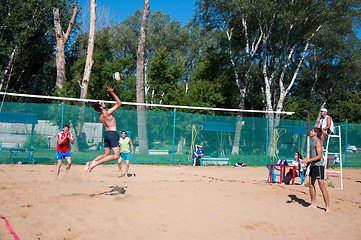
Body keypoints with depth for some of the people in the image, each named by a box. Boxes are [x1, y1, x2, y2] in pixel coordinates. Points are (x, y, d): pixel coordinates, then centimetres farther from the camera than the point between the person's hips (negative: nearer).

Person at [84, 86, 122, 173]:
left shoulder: (100, 116, 7)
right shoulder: (108, 113, -16)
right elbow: (119, 103, -12)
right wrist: (112, 93, -11)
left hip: (106, 133, 9)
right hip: (113, 133, -8)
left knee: (106, 154, 17)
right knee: (116, 156, -8)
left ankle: (90, 162, 3)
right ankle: (96, 162, -17)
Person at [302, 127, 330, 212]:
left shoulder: (318, 142, -13)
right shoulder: (313, 142, 16)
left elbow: (319, 156, -19)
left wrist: (308, 160, -23)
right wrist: (307, 164, 18)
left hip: (319, 166, -10)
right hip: (313, 166, 10)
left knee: (322, 187, -7)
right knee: (311, 185, 11)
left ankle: (327, 207, -1)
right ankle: (313, 204, 21)